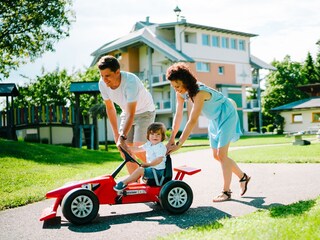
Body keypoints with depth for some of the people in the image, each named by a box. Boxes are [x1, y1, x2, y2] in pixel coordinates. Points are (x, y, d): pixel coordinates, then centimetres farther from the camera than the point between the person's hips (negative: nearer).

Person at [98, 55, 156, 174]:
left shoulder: (131, 81, -35)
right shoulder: (102, 84, -16)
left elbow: (131, 114, -37)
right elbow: (110, 108, -1)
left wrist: (123, 137, -44)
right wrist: (116, 133, 1)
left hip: (145, 112, -6)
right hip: (126, 113, 6)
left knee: (138, 150, -18)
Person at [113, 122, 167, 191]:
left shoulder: (161, 147, -16)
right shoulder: (149, 144, 10)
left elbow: (159, 159, -26)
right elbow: (138, 148, 20)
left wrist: (148, 164, -25)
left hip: (158, 171, -10)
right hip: (151, 168, 10)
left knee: (140, 170, -20)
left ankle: (124, 183, -14)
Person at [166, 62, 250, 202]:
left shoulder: (199, 92, -36)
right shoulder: (181, 92, -12)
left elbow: (192, 121, -39)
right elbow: (178, 115, -10)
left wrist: (179, 144, -40)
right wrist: (171, 139, -14)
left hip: (226, 115, -8)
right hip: (214, 119, 8)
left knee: (221, 154, -10)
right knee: (216, 156, 10)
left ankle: (226, 191, 1)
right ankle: (243, 177, 26)